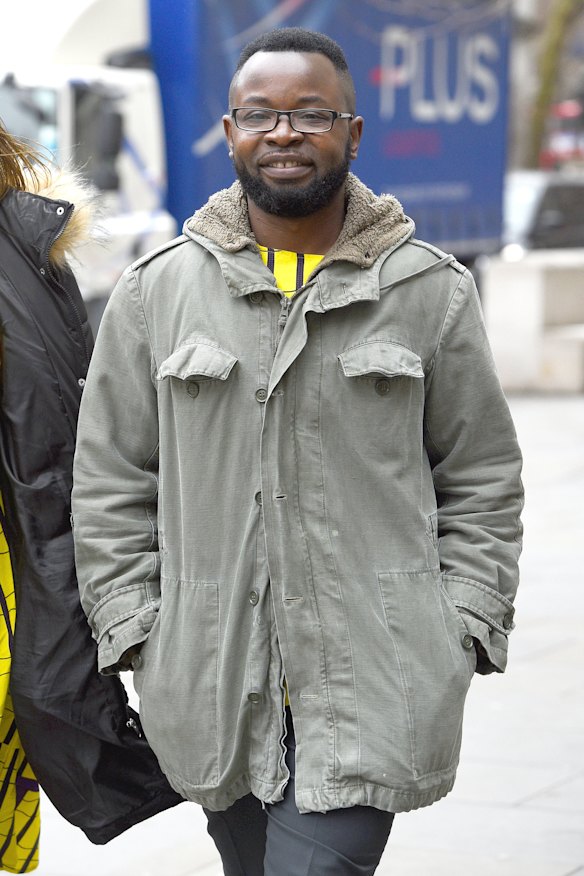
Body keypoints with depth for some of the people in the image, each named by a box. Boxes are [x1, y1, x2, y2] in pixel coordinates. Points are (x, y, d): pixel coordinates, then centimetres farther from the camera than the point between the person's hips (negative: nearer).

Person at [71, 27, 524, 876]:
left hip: (369, 689, -2)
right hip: (212, 687, 3)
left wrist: (462, 632, 0)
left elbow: (484, 479, 8)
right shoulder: (157, 290, 6)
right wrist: (133, 630, 2)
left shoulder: (430, 290, 3)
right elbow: (110, 482, 9)